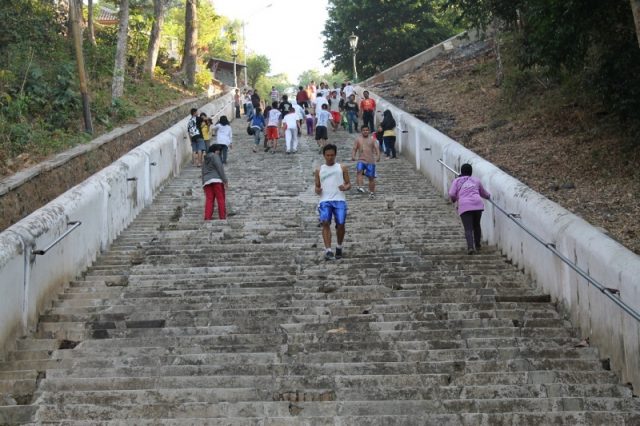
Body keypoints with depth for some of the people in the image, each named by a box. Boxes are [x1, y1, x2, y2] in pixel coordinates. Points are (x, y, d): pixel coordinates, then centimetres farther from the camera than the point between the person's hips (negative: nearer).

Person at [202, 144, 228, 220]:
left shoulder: (205, 161, 27)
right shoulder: (215, 156, 4)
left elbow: (203, 173, 25)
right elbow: (220, 168, -7)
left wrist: (204, 183, 24)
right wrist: (225, 180, -9)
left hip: (206, 181, 7)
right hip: (217, 180, -7)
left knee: (209, 199, 1)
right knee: (221, 199, -2)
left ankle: (207, 216, -11)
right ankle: (222, 217, -4)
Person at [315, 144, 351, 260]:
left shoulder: (342, 168, 13)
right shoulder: (319, 170, 17)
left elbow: (349, 183, 13)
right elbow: (317, 186, 21)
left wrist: (346, 187, -11)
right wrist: (317, 190, -3)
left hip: (339, 200, -1)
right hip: (325, 200, 1)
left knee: (340, 224, -8)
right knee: (325, 223, -19)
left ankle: (339, 247, 19)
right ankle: (328, 250, -22)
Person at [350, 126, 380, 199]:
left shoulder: (372, 139, 6)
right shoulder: (358, 139, 8)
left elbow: (376, 148, -3)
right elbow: (354, 149, 8)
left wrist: (378, 156, -22)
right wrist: (353, 156, -12)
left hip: (371, 161, 1)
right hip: (361, 160, 0)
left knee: (371, 177, 5)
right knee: (359, 171, -31)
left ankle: (372, 192, 20)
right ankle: (359, 186, -39)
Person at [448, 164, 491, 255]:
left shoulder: (456, 181, 12)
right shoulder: (476, 180, 22)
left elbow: (451, 194, 0)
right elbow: (484, 193, 34)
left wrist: (454, 199, 22)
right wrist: (488, 196, 56)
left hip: (464, 206, -3)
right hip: (477, 204, 3)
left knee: (468, 228, -7)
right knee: (477, 225, 21)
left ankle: (470, 247, -24)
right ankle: (477, 245, 30)